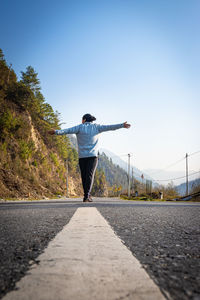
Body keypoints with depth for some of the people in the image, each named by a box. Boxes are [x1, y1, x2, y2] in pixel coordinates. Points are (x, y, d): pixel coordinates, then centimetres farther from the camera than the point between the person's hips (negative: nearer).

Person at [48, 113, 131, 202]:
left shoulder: (80, 127, 4)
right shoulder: (96, 127, 7)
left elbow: (68, 130, -8)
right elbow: (109, 127, 6)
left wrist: (56, 132, -13)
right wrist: (122, 125, 10)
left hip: (82, 156, 0)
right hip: (93, 156, 0)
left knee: (84, 176, 9)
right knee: (90, 175, -7)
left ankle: (87, 195, 15)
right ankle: (86, 196, -20)